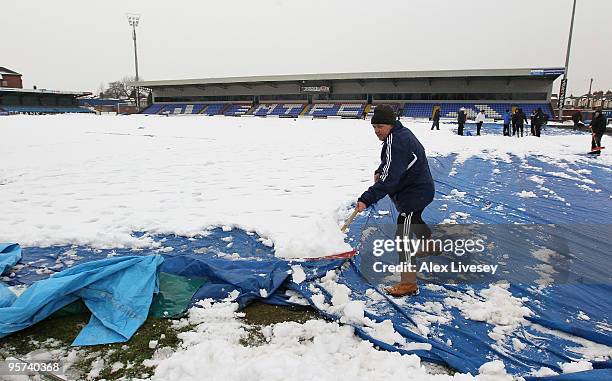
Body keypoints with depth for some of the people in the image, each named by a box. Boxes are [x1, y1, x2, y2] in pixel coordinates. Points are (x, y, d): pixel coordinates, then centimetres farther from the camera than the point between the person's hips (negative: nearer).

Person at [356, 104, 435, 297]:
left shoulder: (396, 142, -27)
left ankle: (409, 283, -4)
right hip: (419, 189, 11)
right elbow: (391, 162, 23)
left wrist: (366, 199, -38)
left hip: (414, 193, -11)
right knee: (415, 220, 34)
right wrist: (379, 171, 6)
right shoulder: (401, 133, 6)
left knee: (403, 237, -10)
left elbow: (389, 179, -34)